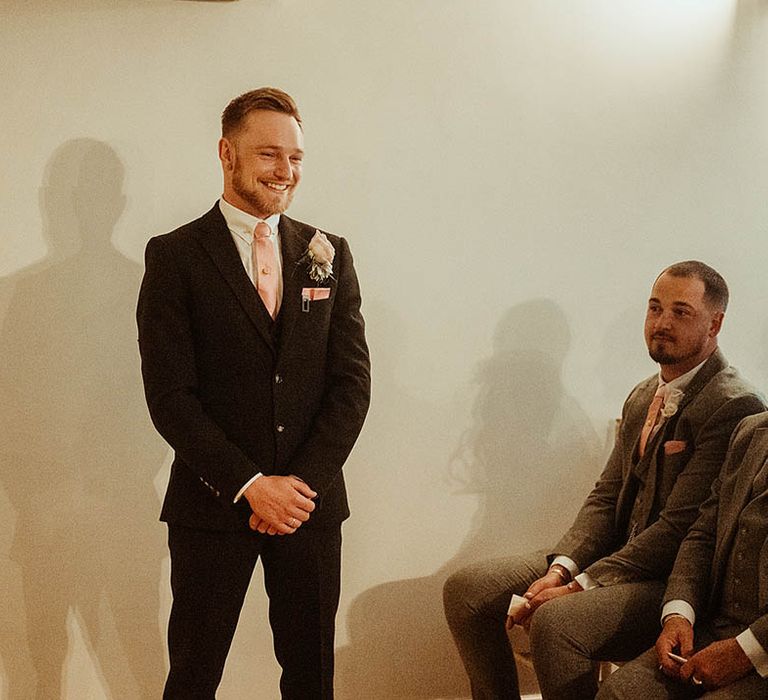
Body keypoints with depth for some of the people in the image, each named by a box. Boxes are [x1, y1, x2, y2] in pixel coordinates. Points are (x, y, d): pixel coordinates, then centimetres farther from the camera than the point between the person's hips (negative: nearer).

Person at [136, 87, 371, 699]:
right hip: (213, 505, -3)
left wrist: (302, 482, -9)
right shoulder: (175, 257, -2)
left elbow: (352, 380, 3)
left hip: (311, 501, 3)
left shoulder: (328, 254, 8)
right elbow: (170, 395, -8)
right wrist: (250, 485, -14)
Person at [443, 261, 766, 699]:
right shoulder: (643, 397, 15)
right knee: (467, 590, -2)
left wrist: (581, 586, -20)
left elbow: (679, 527, -20)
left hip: (673, 579, -8)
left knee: (556, 622, -34)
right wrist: (561, 569, -6)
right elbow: (606, 498, 12)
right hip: (617, 556, 9)